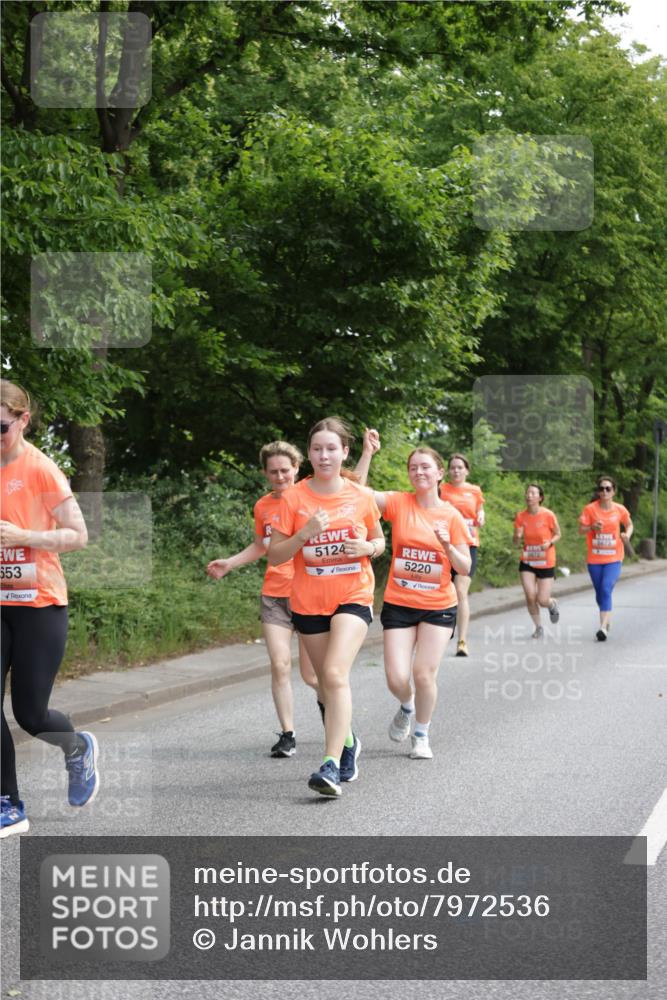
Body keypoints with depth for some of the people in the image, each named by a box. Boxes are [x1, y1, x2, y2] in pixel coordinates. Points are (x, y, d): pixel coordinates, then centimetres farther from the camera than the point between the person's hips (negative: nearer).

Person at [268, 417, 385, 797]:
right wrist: (304, 535, -21)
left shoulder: (361, 496, -1)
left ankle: (331, 766, -23)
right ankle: (349, 742, 40)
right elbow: (274, 556, -4)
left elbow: (380, 541, 14)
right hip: (308, 602, 2)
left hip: (353, 598, -2)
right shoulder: (293, 498, -3)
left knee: (336, 675, -21)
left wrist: (366, 548, -9)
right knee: (328, 682, 13)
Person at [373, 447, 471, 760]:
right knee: (397, 678, -7)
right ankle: (406, 706, 30)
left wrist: (447, 546, -19)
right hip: (399, 604, 0)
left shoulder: (451, 516, -2)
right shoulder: (398, 503, -3)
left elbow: (465, 568, -2)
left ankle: (421, 736, 19)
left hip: (438, 606, 0)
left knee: (425, 674, -6)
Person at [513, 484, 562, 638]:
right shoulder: (521, 516, -5)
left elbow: (558, 534, 0)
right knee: (530, 596, -11)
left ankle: (552, 605, 36)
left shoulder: (548, 515, -13)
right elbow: (516, 542, 1)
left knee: (542, 600, -3)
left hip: (546, 563, -2)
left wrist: (550, 543, -20)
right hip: (527, 562, 2)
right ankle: (538, 627, 12)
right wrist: (518, 538, -23)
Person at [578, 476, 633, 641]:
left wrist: (627, 534, -7)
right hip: (594, 559, 2)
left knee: (606, 589, -19)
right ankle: (607, 619, 38)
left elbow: (629, 524, 14)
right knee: (600, 592, 13)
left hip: (613, 559, -2)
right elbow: (581, 530, -3)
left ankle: (603, 627, -22)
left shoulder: (620, 509, -3)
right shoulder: (590, 509, -6)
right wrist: (592, 527, -23)